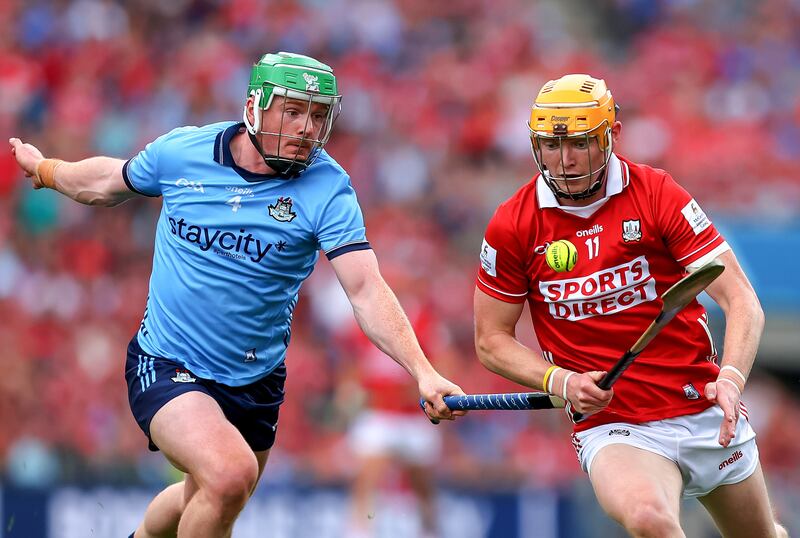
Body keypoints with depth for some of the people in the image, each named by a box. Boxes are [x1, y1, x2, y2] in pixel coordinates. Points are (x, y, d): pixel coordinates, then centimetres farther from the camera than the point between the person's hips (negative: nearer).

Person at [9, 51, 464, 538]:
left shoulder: (328, 188, -13)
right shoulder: (180, 151, -9)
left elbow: (366, 290, -23)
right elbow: (109, 183, 14)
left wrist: (422, 371, -37)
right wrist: (45, 170, 31)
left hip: (255, 383, 2)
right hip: (166, 367, -2)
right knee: (230, 471, -28)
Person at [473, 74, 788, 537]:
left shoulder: (656, 194, -5)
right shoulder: (513, 226, -3)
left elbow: (742, 303, -8)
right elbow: (492, 340, 7)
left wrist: (731, 379, -27)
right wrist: (561, 382, -12)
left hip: (708, 415, 2)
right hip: (611, 426, -2)